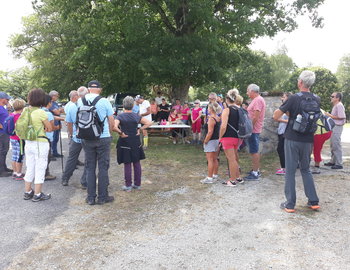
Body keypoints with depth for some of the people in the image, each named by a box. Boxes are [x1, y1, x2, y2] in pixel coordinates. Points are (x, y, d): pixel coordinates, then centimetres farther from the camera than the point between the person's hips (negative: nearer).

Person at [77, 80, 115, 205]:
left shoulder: (80, 101, 1)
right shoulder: (104, 101, -8)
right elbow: (111, 121, -2)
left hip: (86, 139, 3)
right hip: (103, 138, -3)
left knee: (90, 168, 11)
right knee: (103, 168, 6)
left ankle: (91, 198, 16)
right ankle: (102, 197, 12)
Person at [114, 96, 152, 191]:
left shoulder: (120, 116, -9)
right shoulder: (137, 116, 0)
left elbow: (114, 127, -25)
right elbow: (149, 123, -4)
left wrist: (120, 133, -11)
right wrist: (140, 130, -2)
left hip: (124, 143, -3)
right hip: (136, 143, 3)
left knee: (127, 164, 4)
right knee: (137, 163, 12)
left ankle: (128, 185, 12)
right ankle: (137, 184, 21)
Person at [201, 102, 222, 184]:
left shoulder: (211, 119, -17)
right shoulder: (218, 118, 9)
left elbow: (210, 132, -21)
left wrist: (205, 141, -15)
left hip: (211, 141, -9)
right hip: (217, 140, 9)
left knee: (210, 160, -5)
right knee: (215, 159, 16)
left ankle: (209, 178, -2)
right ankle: (215, 175, 25)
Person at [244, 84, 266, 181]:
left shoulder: (258, 100, -16)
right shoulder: (256, 100, 17)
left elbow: (256, 116, -22)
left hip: (253, 130, -10)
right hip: (254, 129, 10)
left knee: (254, 151, -6)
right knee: (255, 151, 16)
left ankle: (255, 173, -1)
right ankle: (257, 170, 26)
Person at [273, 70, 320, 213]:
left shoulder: (294, 98, -14)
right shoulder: (317, 99, 2)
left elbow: (275, 116, -13)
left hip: (292, 139, -5)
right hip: (308, 140, 5)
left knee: (290, 171, 4)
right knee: (306, 169, 19)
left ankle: (290, 204, 9)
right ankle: (314, 201, 20)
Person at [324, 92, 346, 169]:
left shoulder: (339, 106, -14)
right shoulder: (335, 106, 17)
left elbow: (341, 117, -22)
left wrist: (330, 116, -15)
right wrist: (329, 115, 8)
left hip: (337, 127, -10)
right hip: (333, 127, 10)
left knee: (336, 146, -7)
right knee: (333, 145, 16)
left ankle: (339, 164, -1)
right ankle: (333, 161, 25)